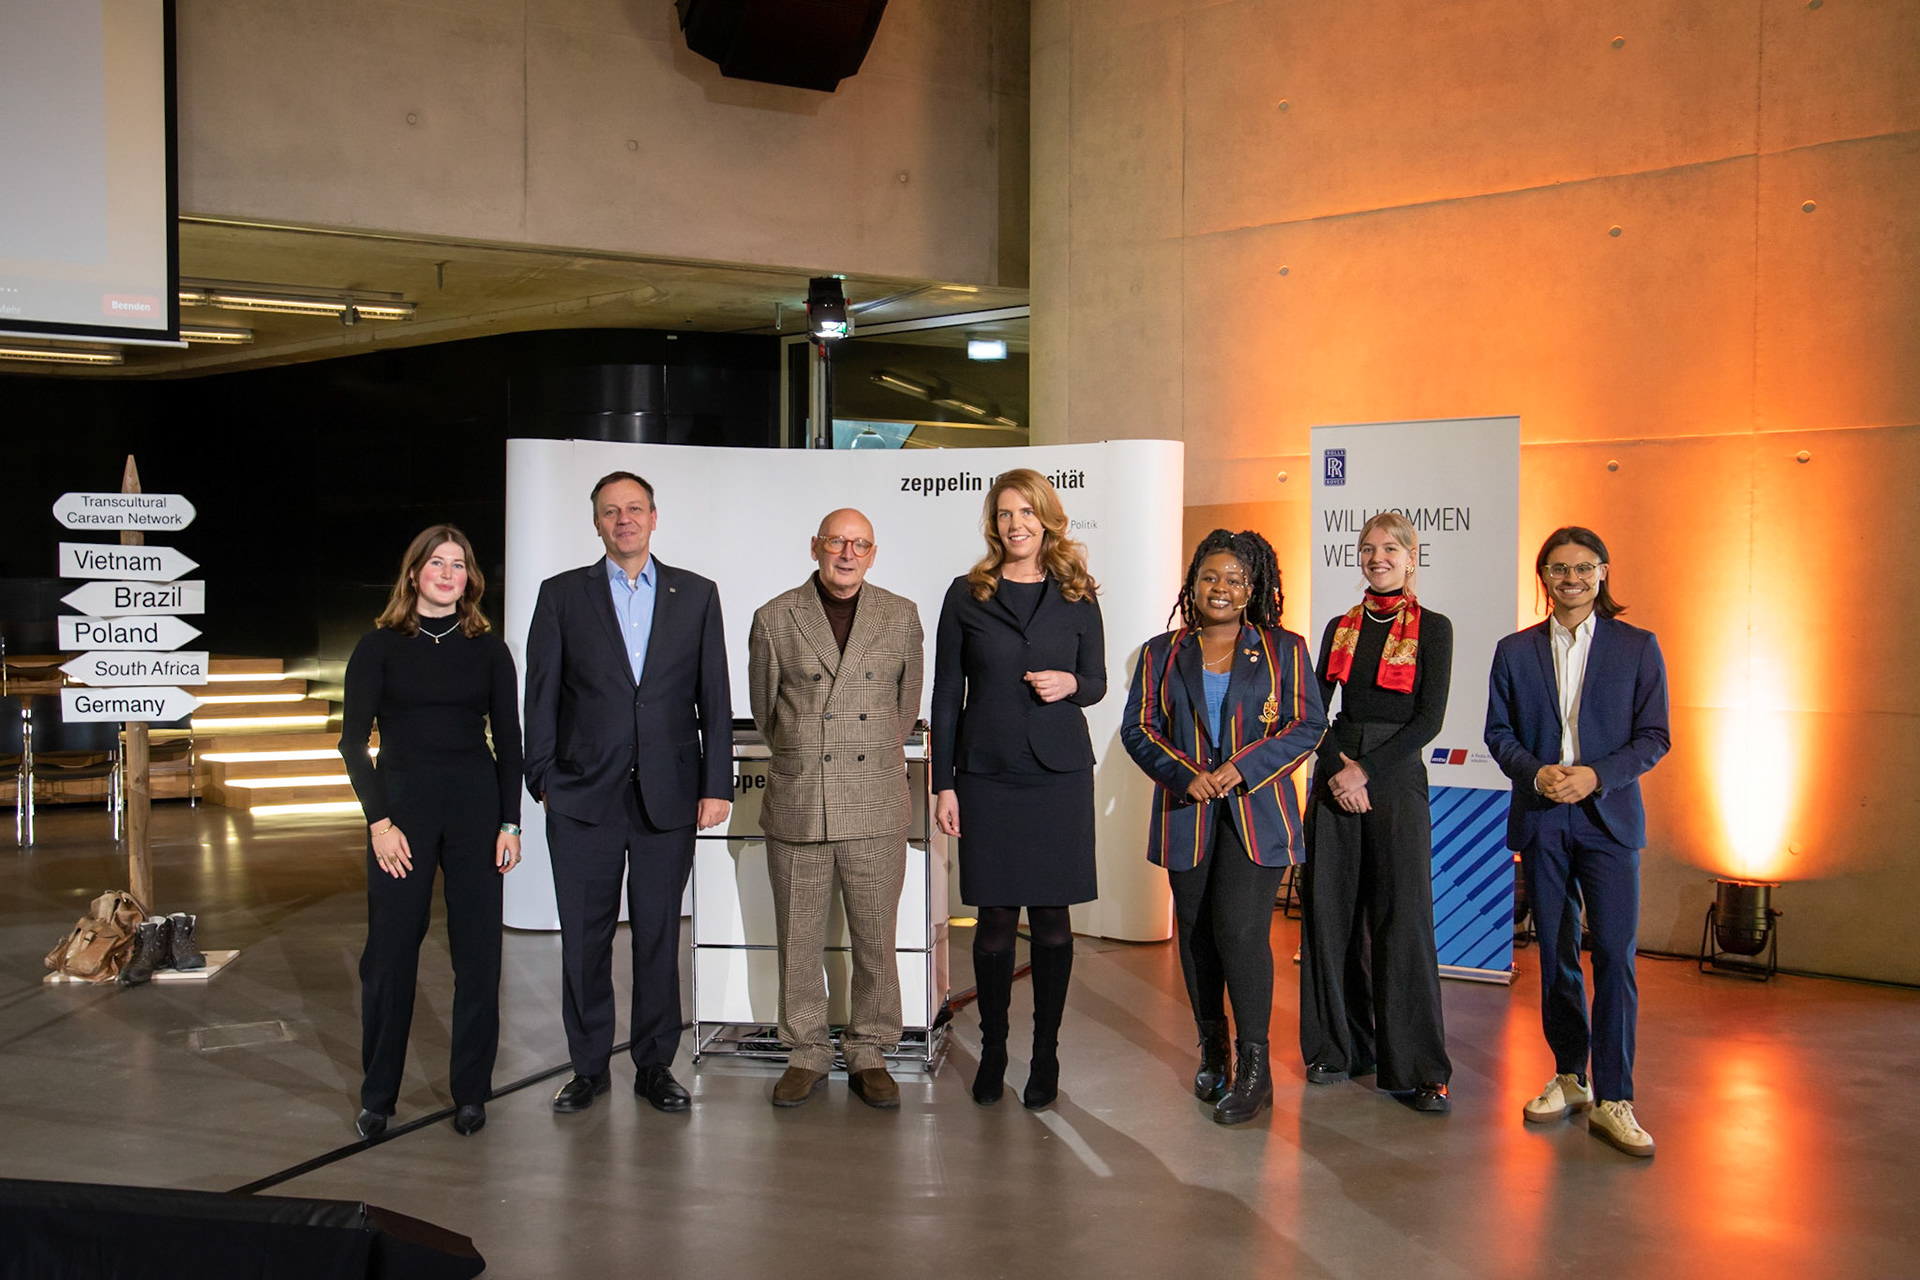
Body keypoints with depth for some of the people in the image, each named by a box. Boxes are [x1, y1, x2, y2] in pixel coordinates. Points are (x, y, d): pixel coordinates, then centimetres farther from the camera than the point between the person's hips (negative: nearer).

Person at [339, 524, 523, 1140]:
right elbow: (353, 739, 0)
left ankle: (471, 1093, 14)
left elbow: (509, 741, 8)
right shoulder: (380, 646, 3)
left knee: (478, 950, 3)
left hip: (475, 805, 1)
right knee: (390, 951, 1)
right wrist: (379, 821, -9)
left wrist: (510, 822, 0)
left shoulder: (488, 649, 7)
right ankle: (378, 1095, 14)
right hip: (401, 804, -1)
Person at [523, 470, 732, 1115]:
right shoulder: (562, 595, 6)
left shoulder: (696, 595, 8)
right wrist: (543, 779, -1)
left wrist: (717, 785, 0)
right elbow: (541, 695, 6)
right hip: (584, 796, 0)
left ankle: (655, 1065, 19)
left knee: (659, 936, 6)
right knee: (584, 937, 5)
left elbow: (714, 697, 6)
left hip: (668, 796, 0)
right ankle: (589, 1067, 19)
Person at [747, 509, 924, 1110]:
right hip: (797, 808, 0)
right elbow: (764, 707, 13)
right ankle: (806, 1055, 21)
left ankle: (869, 1055, 19)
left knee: (875, 939, 5)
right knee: (798, 941, 7)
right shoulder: (773, 619, 3)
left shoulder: (901, 617, 6)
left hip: (875, 808, 1)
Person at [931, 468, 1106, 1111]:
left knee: (1052, 915, 4)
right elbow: (947, 694, 5)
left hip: (1060, 774, 1)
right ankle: (992, 1051, 18)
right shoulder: (967, 595, 4)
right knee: (996, 917, 3)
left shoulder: (1076, 597, 6)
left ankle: (1046, 1053, 16)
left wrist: (1071, 684, -11)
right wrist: (944, 782, 1)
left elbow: (1097, 681, 13)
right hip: (987, 775, 0)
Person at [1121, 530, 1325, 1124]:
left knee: (1240, 929, -13)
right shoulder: (1162, 653, 10)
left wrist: (1242, 768, -13)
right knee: (1196, 931, 8)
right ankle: (1212, 1049, 24)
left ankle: (1254, 1067, -5)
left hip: (1257, 813, -3)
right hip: (1187, 814, 3)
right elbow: (1138, 728, 6)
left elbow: (1308, 727, 0)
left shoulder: (1284, 650, 6)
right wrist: (1184, 775, -12)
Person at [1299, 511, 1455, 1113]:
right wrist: (1335, 769, -8)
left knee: (1403, 917, -6)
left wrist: (1365, 770, -13)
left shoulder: (1432, 628, 1)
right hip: (1335, 778, 4)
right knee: (1331, 911, 5)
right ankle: (1340, 1045, 18)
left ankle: (1419, 1068, 0)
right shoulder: (1341, 627, 12)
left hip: (1396, 777, -4)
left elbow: (1429, 718, -7)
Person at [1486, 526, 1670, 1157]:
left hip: (1609, 818, -2)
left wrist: (1597, 775, -14)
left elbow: (1654, 737, 1)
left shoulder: (1638, 647, 3)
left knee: (1615, 956, -9)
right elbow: (1498, 732, 8)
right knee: (1555, 956, 9)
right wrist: (1536, 773, -11)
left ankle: (1612, 1099, -3)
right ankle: (1570, 1077, 23)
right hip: (1541, 820, 2)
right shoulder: (1514, 650, 8)